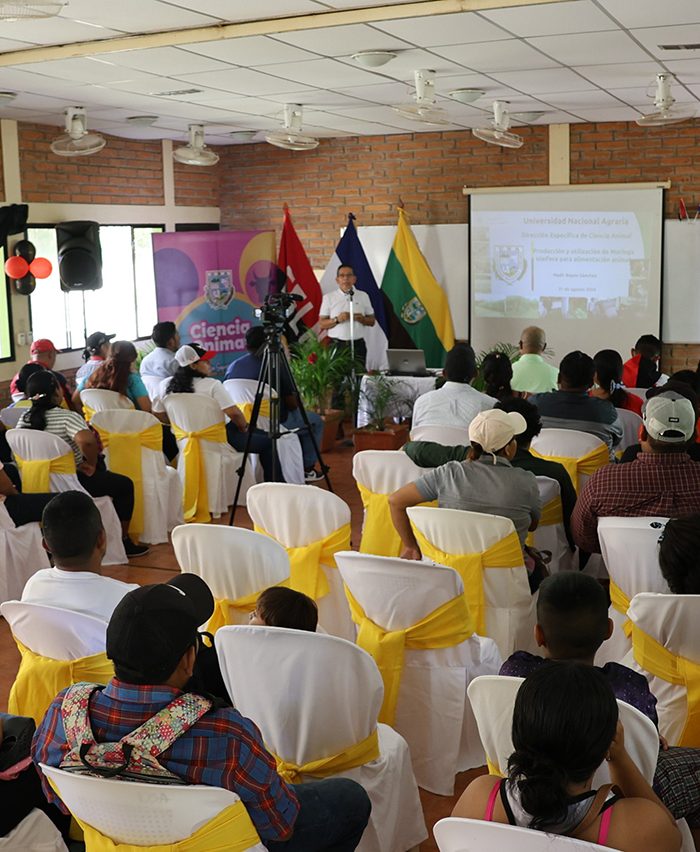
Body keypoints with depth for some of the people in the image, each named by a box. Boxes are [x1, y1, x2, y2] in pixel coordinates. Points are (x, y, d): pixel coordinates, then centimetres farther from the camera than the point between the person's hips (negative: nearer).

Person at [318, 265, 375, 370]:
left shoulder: (363, 296, 10)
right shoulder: (328, 297, 6)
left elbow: (372, 321, 13)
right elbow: (321, 325, 4)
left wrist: (362, 319, -8)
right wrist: (337, 320, -13)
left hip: (358, 344, 1)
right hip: (336, 345, -1)